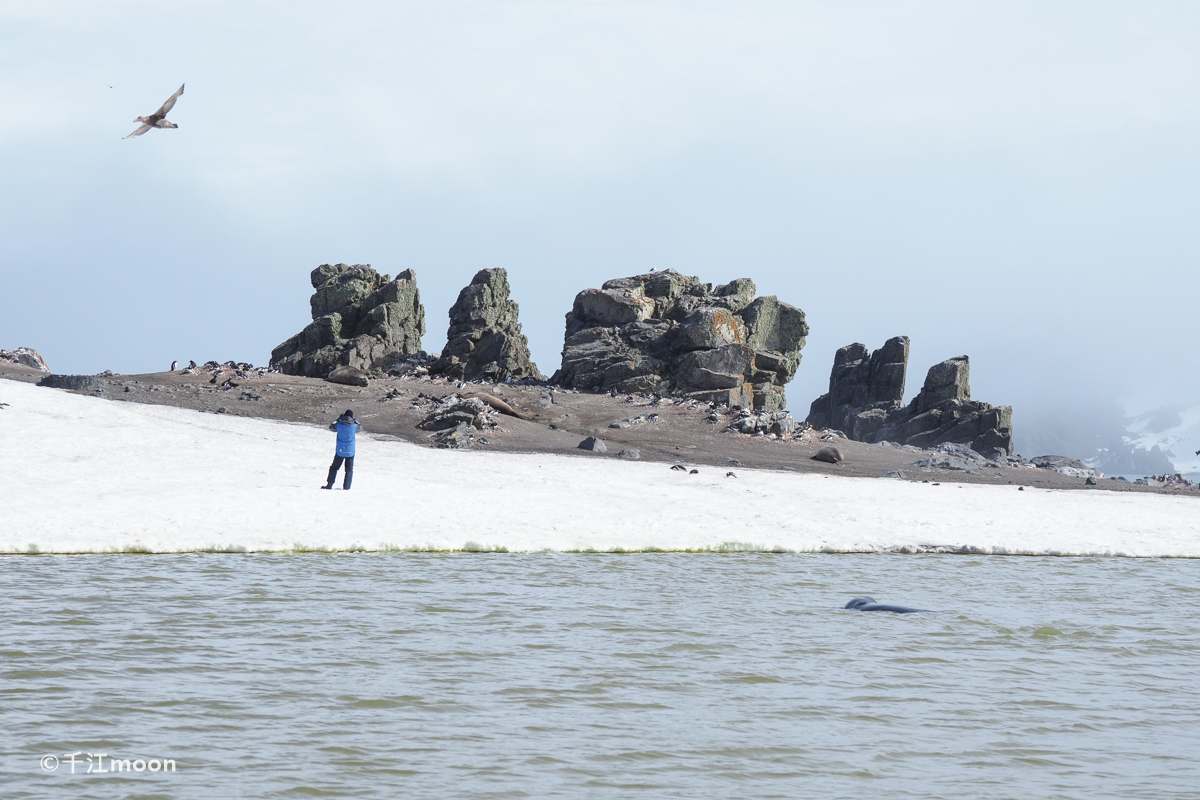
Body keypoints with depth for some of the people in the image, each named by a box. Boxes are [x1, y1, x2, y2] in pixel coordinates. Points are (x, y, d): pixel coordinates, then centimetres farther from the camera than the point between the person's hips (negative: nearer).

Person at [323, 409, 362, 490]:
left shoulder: (339, 425, -10)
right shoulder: (354, 426, -9)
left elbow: (331, 427, 10)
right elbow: (360, 428, 13)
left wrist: (338, 420, 19)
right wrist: (356, 421, 24)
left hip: (340, 451, 0)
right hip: (350, 452, 0)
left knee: (334, 468, 15)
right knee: (349, 470, 10)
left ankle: (329, 484, 13)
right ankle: (346, 487, 3)